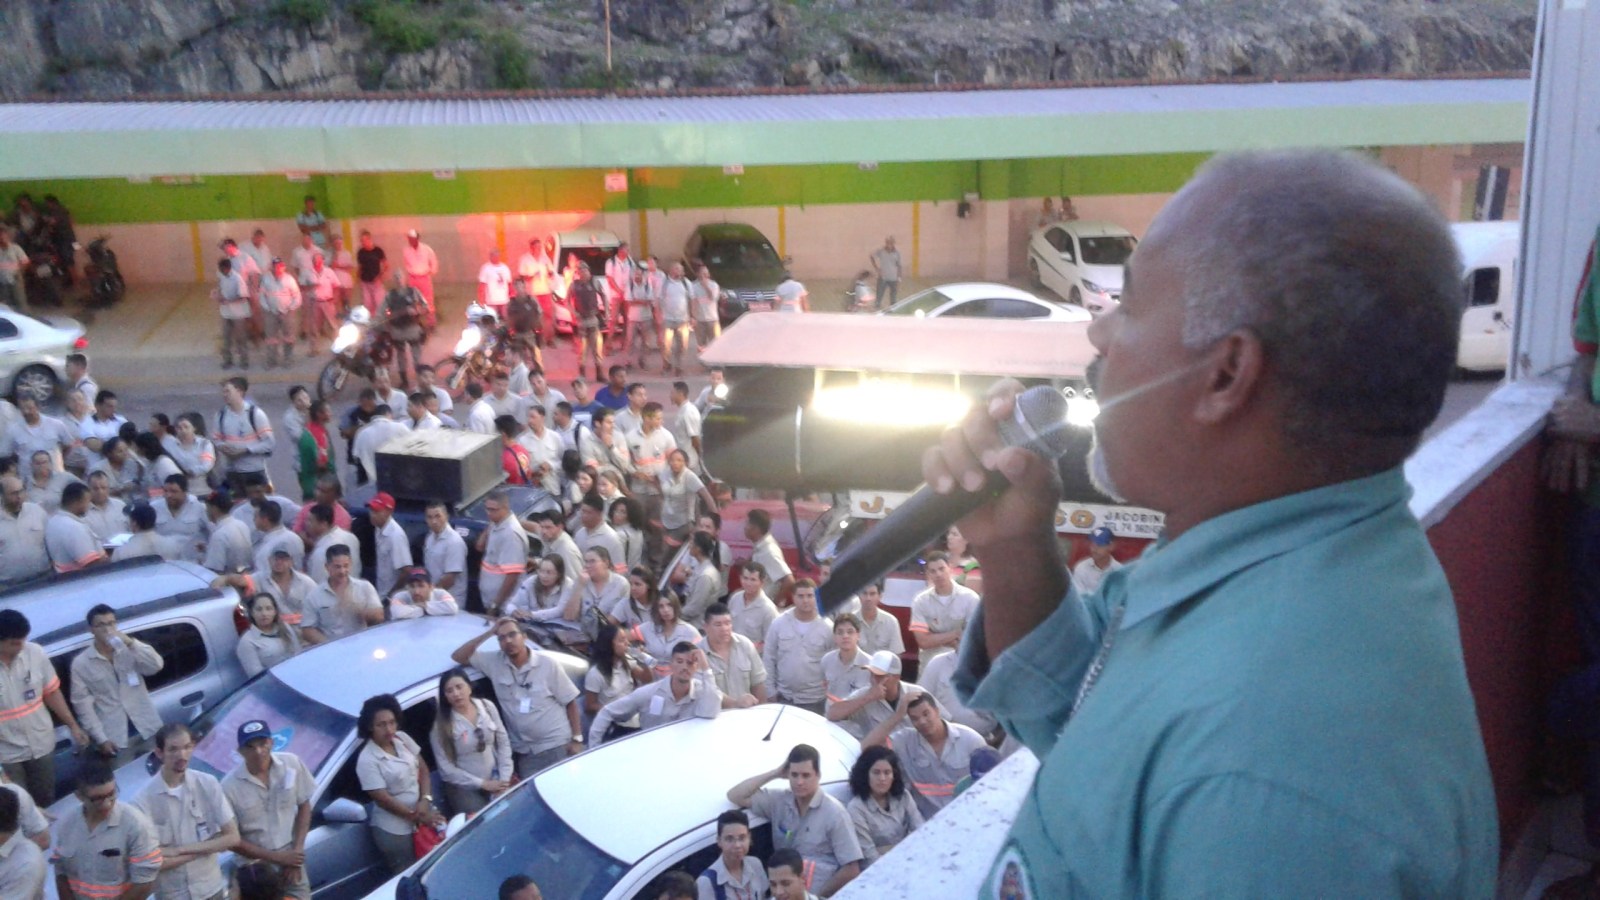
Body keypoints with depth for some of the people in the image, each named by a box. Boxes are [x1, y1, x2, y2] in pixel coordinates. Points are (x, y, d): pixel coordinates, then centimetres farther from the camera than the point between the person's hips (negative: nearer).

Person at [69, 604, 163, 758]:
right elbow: (82, 704, -5)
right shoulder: (81, 663, -4)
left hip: (147, 729, 2)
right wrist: (101, 739, -11)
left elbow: (156, 665, -12)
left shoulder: (130, 649, 3)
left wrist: (131, 642, -22)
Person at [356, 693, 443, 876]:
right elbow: (383, 799, -18)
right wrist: (416, 816, -18)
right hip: (394, 830, -6)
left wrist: (425, 800, -10)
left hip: (423, 816, 6)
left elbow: (422, 768, 5)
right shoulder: (367, 760, -20)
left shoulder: (402, 738, -2)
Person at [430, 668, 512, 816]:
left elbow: (503, 742, 5)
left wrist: (504, 779, -5)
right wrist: (483, 784, -11)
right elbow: (446, 769, -9)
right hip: (464, 788, -3)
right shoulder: (441, 726, -10)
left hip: (495, 780, 4)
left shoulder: (487, 707, 1)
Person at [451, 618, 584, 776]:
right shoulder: (494, 662, 0)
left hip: (557, 746, -3)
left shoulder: (547, 663, -7)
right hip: (524, 751, 3)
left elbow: (570, 702, -2)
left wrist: (577, 739, -7)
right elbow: (458, 657, -2)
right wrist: (488, 634, -9)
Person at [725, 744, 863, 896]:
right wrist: (775, 773, 0)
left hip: (816, 896, -4)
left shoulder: (833, 812, -4)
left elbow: (851, 869, -5)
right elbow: (735, 796, 6)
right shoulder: (779, 800, 8)